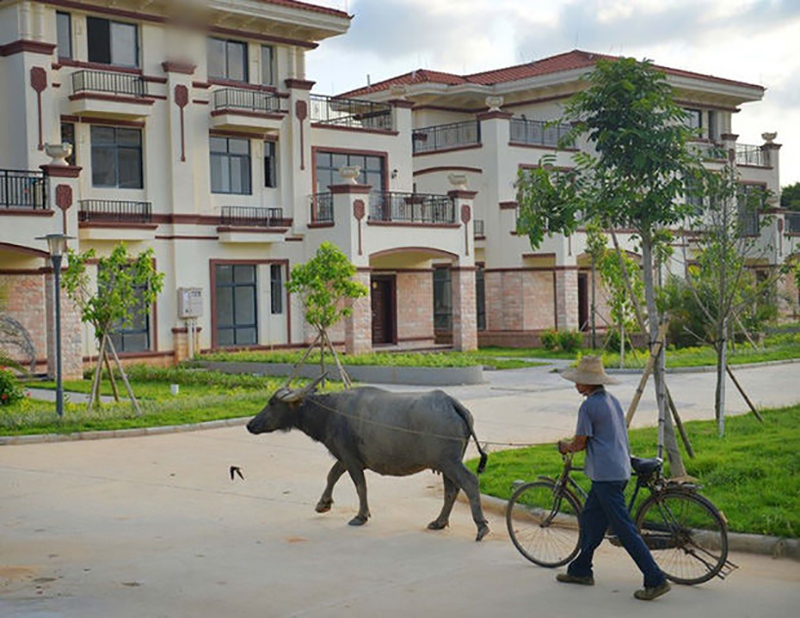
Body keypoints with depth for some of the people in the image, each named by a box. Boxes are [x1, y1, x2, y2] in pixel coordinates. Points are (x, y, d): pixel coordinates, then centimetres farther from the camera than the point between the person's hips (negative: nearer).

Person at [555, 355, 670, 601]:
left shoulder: (588, 406, -14)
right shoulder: (612, 400, 13)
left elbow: (580, 443, -10)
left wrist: (565, 447, 11)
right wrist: (574, 445, 25)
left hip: (606, 475, -10)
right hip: (620, 468, 10)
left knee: (624, 529, -8)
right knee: (590, 519, 20)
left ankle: (656, 581, -8)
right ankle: (580, 570, 31)